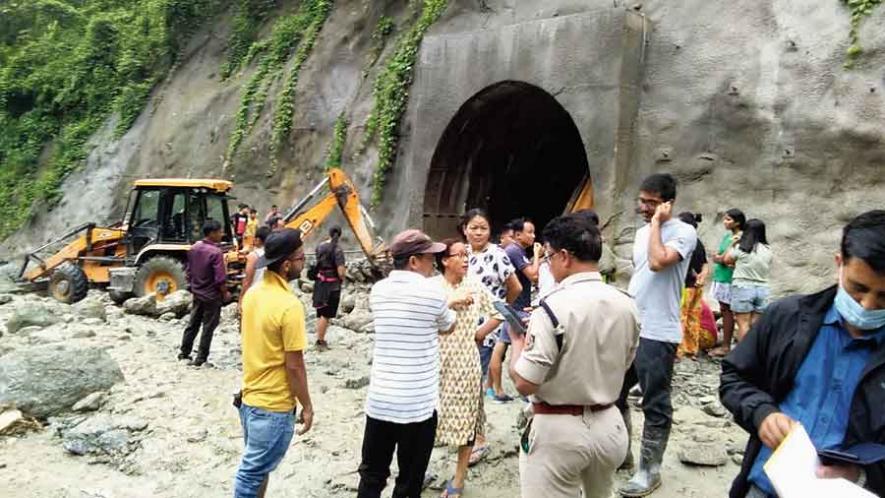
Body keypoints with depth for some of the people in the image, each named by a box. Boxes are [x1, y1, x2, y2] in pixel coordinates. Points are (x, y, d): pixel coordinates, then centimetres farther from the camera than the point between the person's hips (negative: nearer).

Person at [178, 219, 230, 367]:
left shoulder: (194, 249, 1)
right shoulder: (215, 252, -23)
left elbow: (189, 272, 10)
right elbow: (220, 279, -23)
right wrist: (225, 293, -8)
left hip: (197, 293, 7)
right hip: (212, 296, -7)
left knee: (193, 324, 20)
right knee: (208, 328, 4)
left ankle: (184, 352, 30)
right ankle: (200, 359, 9)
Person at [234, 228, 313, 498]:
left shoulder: (253, 293, 2)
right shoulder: (290, 306, -24)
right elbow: (294, 366, -19)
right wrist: (307, 406, -8)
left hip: (250, 397, 8)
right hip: (274, 405, -8)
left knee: (258, 466, 22)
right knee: (254, 472, 6)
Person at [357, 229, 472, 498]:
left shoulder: (379, 290, 3)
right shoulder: (432, 291, -12)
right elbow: (447, 328, 6)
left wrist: (449, 302, 22)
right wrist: (450, 303, 26)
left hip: (379, 401, 5)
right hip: (418, 404, -4)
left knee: (371, 476, 17)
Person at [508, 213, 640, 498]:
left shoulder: (553, 308, -21)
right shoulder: (627, 305, -1)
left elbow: (524, 383, -21)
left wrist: (518, 342, -3)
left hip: (558, 431, -6)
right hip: (609, 426, 7)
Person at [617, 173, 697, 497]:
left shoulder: (684, 232, -10)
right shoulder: (641, 232, 14)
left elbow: (658, 262, -28)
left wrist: (656, 222, -16)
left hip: (658, 335, -8)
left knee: (655, 405, 3)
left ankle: (649, 470, 16)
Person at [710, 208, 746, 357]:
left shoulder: (741, 238, -12)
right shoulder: (727, 236, 13)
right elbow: (716, 257, 8)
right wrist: (721, 259, -9)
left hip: (729, 279, -8)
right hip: (720, 277, 8)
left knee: (727, 310, -3)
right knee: (724, 310, 12)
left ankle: (726, 346, 3)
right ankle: (725, 344, 19)